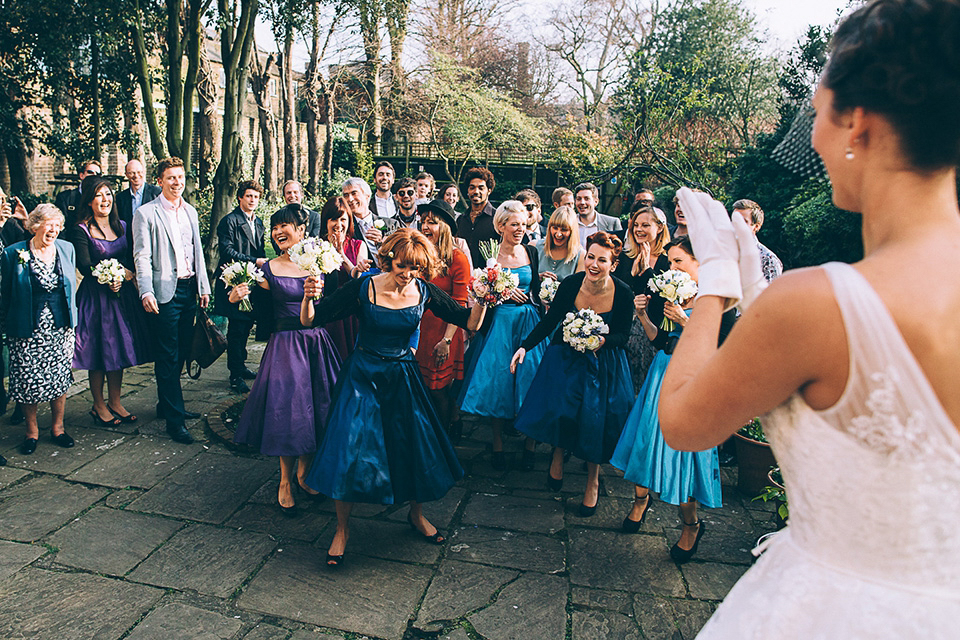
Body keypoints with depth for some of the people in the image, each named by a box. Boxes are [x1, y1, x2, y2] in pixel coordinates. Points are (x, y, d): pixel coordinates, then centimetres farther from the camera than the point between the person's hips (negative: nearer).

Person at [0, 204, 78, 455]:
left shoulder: (66, 248, 4)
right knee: (28, 381, 2)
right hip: (27, 330, -2)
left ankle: (58, 427, 22)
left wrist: (71, 318, 9)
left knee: (60, 378, 6)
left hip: (60, 327, 2)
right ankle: (32, 431, 21)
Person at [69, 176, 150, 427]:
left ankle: (115, 402, 22)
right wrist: (113, 276, -19)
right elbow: (85, 267, -12)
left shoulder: (122, 226, 10)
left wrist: (124, 276, -13)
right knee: (98, 352, 3)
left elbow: (132, 260, 6)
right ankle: (99, 406, 18)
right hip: (96, 297, -5)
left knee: (119, 348, 10)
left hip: (123, 295, 5)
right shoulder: (81, 230, -5)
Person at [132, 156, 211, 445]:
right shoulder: (146, 213, -4)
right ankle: (174, 418, 5)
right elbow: (142, 257, -9)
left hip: (189, 289, 6)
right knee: (168, 356, -1)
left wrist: (203, 286, 13)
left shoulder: (190, 211, 15)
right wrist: (146, 292, -18)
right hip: (165, 291, -6)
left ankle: (166, 404, 30)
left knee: (181, 352, 13)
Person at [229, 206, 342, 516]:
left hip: (317, 344, 3)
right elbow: (260, 310, -3)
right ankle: (286, 481, 18)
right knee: (288, 408, -2)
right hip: (286, 345, -2)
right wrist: (237, 298, -21)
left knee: (317, 407, 7)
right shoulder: (269, 269, -1)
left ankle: (304, 471, 28)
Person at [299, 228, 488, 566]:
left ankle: (416, 514, 37)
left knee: (417, 448, 9)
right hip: (362, 376, -2)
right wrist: (309, 297, -34)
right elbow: (310, 320, -14)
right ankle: (342, 528, 19)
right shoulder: (362, 288, -15)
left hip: (403, 377, 3)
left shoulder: (424, 293, -7)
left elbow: (470, 323, -2)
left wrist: (482, 302, -21)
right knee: (350, 450, -5)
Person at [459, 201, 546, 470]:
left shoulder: (531, 252, 6)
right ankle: (498, 444, 17)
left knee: (529, 380, -1)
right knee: (496, 381, 1)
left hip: (529, 322, 2)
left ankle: (530, 442, 14)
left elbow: (535, 291, 13)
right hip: (499, 323, -2)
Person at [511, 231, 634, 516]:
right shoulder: (570, 284, -15)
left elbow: (623, 335, -6)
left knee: (595, 419, -5)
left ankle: (593, 480, 20)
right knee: (558, 406, -12)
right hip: (566, 356, 1)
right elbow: (550, 321, -4)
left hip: (603, 362, -1)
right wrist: (525, 346, -13)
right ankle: (557, 456, 22)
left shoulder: (623, 294, -17)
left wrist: (603, 341, -27)